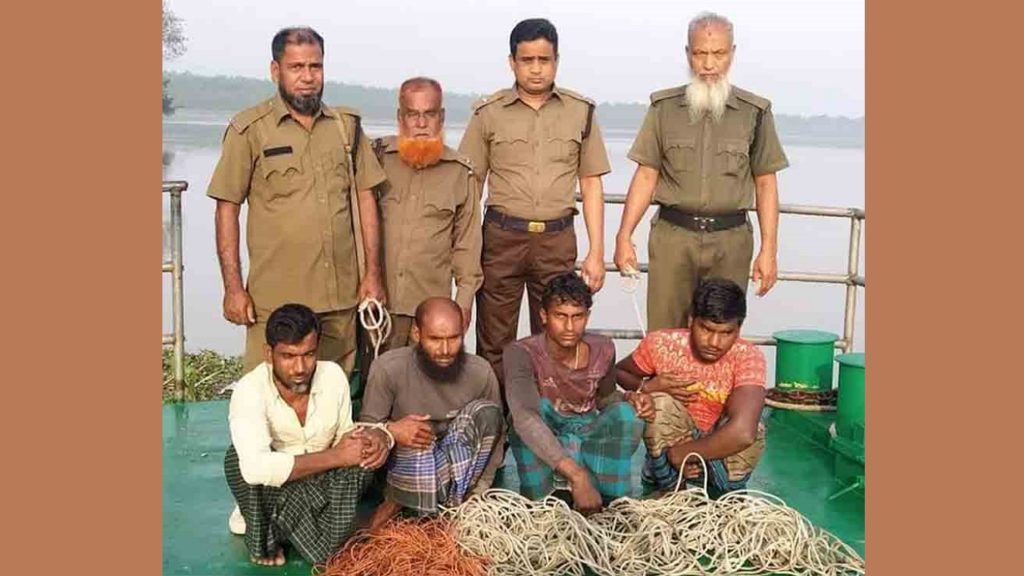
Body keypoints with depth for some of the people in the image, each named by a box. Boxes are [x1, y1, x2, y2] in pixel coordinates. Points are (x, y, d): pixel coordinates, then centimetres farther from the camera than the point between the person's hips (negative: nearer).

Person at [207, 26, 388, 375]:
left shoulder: (347, 125, 9)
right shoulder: (249, 129, -2)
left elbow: (365, 198, 10)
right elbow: (227, 209, -2)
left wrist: (372, 272, 5)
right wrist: (233, 287, -6)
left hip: (342, 295, 3)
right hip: (275, 299, -3)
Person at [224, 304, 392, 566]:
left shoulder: (333, 375, -14)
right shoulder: (250, 390, -27)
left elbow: (344, 435, 0)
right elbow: (255, 467, -42)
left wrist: (377, 436, -24)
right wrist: (335, 456, -37)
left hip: (320, 485, 3)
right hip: (268, 490, -2)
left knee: (362, 456, -24)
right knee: (239, 459, -32)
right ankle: (263, 536, -5)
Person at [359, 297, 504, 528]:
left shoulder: (481, 372, -12)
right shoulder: (388, 368, -17)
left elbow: (495, 433, -3)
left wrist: (478, 495, -11)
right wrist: (390, 430, -34)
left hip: (458, 469, 3)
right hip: (407, 469, -3)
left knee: (486, 412, -24)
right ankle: (400, 500, -2)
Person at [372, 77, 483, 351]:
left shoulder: (460, 172, 4)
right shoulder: (377, 157, 3)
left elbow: (467, 241, 9)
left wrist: (465, 298, 7)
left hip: (433, 304, 0)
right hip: (377, 300, 0)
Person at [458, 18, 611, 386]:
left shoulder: (581, 112, 5)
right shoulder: (488, 113, 2)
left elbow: (591, 186, 7)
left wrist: (596, 253, 2)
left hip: (557, 239, 1)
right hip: (501, 237, -1)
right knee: (494, 344, 4)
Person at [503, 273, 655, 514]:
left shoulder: (603, 350, -9)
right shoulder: (521, 353, -25)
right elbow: (524, 416, -42)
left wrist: (631, 398, -14)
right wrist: (576, 475, -52)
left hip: (585, 438, 3)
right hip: (538, 448, -3)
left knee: (627, 413, -24)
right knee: (537, 406, -33)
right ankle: (537, 501, -24)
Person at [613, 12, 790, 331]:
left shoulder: (755, 112, 4)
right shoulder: (664, 107, 6)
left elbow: (765, 184, 6)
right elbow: (646, 175, 7)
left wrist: (769, 250, 1)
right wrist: (623, 237, 1)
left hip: (731, 240, 0)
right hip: (672, 236, 0)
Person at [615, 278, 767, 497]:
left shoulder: (748, 356, -25)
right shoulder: (662, 344, -19)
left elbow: (743, 432, -41)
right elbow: (619, 372, 3)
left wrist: (679, 453, -32)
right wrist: (647, 386, -21)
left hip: (721, 447, -1)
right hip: (668, 438, 1)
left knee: (751, 430, -33)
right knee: (661, 402, -30)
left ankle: (727, 494, -3)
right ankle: (665, 489, -6)